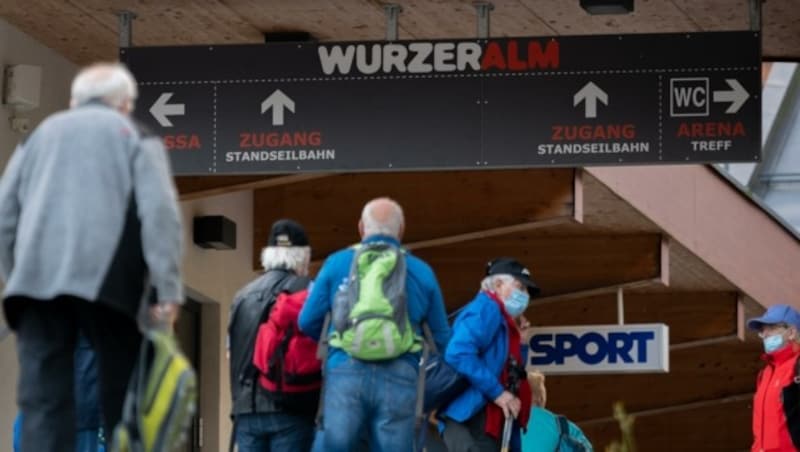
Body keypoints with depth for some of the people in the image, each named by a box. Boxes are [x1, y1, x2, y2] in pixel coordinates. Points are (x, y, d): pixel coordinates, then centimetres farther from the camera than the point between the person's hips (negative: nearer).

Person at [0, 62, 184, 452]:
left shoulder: (40, 135, 25)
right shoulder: (134, 138, 14)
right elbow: (159, 212, -1)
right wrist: (168, 290, -4)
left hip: (36, 279, 3)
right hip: (105, 281, -3)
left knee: (42, 403, -2)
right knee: (122, 397, 7)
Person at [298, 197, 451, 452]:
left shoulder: (337, 263, 11)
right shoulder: (421, 272, 13)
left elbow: (308, 322, 10)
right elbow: (442, 339, 13)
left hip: (345, 373, -1)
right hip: (399, 379, 1)